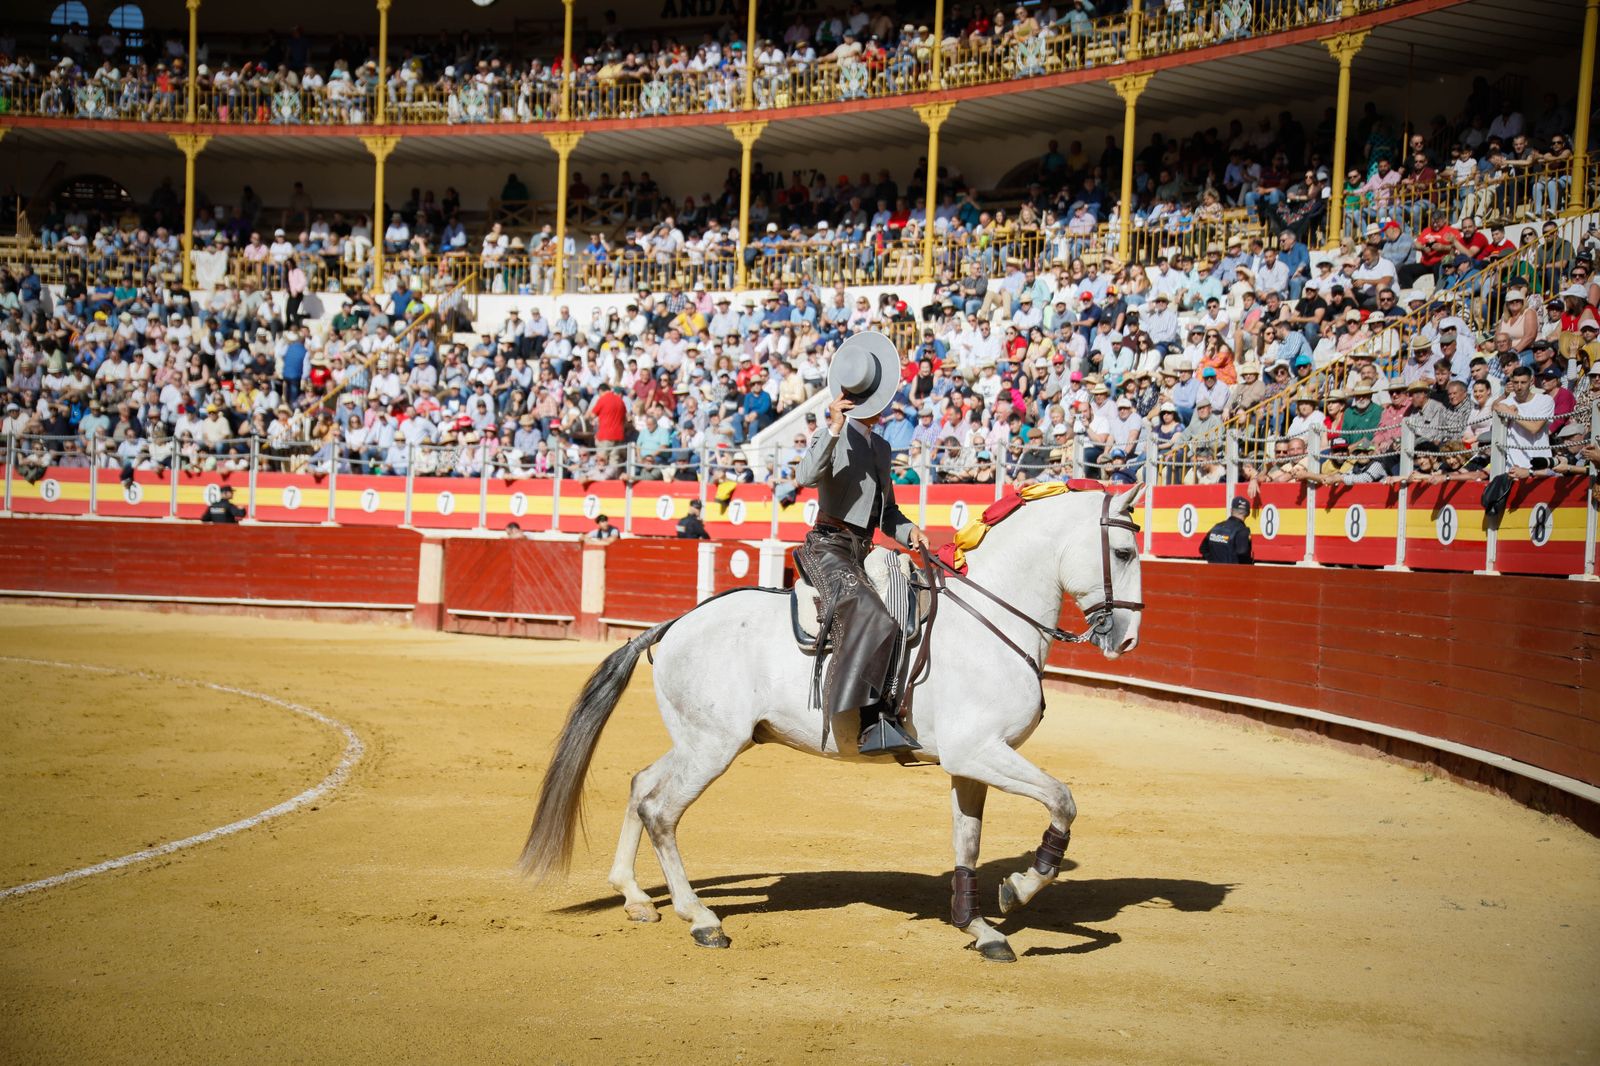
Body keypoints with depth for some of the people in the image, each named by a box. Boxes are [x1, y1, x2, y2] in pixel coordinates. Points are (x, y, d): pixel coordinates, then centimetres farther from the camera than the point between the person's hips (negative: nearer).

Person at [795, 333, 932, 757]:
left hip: (861, 554, 10)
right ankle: (869, 720, -38)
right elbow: (805, 476, -24)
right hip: (829, 547, -10)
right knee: (873, 619, -30)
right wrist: (833, 431, -34)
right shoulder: (832, 435, -4)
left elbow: (887, 512, 27)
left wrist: (909, 532, 8)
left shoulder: (881, 447, 20)